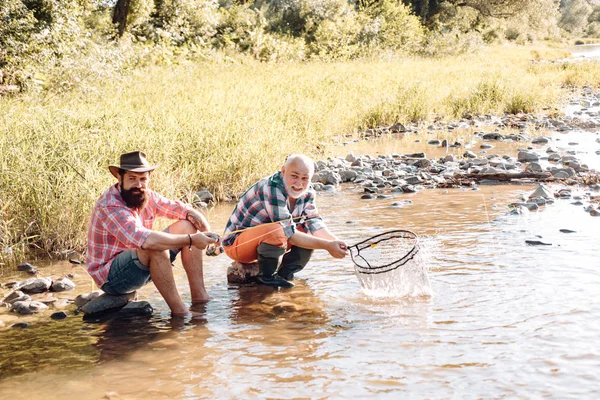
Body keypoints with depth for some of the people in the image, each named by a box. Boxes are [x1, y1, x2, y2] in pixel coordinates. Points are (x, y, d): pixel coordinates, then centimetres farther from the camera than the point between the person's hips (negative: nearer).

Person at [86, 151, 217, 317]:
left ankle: (200, 297, -7)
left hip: (143, 268, 9)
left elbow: (185, 210, 5)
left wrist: (207, 232, -16)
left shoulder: (146, 196, -1)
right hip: (110, 277, -9)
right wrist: (191, 240, -37)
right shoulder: (109, 206, -26)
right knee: (156, 247, -35)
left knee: (187, 226, -1)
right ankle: (179, 311, -27)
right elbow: (145, 240, -40)